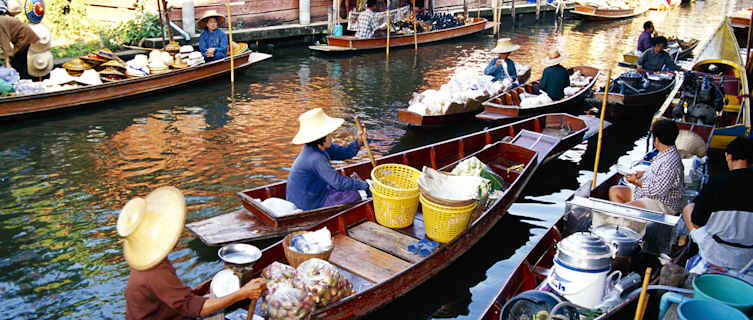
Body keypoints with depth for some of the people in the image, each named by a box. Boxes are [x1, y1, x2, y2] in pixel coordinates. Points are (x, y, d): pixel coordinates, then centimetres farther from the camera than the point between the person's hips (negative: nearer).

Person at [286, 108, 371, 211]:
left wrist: (358, 141, -11)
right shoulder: (316, 158, -29)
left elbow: (344, 153, 6)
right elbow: (339, 183, -29)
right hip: (307, 204, -10)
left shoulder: (320, 147, -1)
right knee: (353, 195, -9)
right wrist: (364, 185, -19)